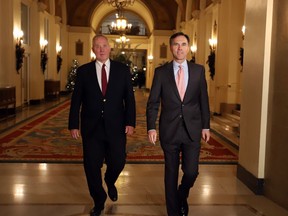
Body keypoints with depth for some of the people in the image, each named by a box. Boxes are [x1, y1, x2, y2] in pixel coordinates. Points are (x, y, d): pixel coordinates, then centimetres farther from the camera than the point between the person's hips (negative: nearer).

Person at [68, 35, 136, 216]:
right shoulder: (83, 71, 3)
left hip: (116, 127, 0)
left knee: (118, 162, 6)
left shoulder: (122, 70, 3)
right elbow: (76, 100, 3)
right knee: (92, 166, 5)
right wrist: (73, 125, -2)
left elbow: (129, 98, 1)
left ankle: (110, 182, 43)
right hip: (91, 127, 0)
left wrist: (130, 122, -6)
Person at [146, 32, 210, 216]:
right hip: (169, 130, 0)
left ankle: (182, 196, 34)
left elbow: (203, 100, 7)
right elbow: (153, 102, 0)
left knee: (191, 172, 0)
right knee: (171, 173, 9)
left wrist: (206, 126, 5)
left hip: (192, 130, 1)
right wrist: (151, 127, -9)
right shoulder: (161, 72, 0)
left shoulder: (199, 70, 4)